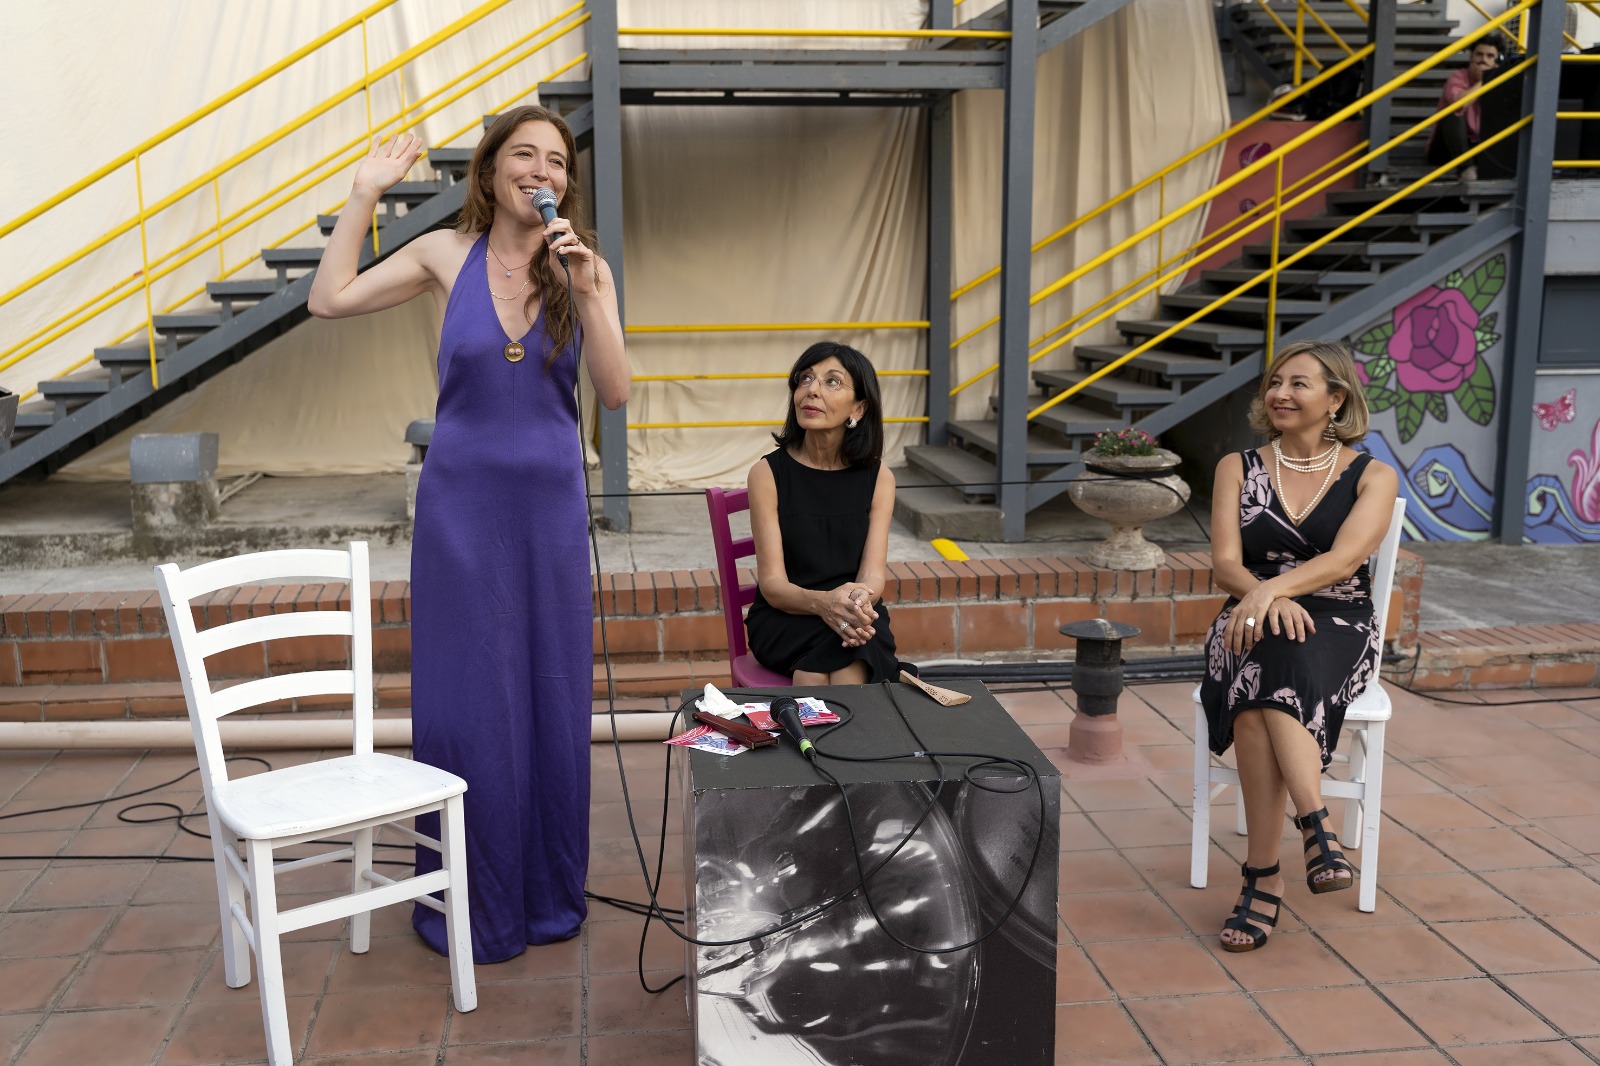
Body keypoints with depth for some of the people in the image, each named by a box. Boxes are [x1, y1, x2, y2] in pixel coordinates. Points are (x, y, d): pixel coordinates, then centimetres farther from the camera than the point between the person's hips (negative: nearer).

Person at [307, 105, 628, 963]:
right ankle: (471, 906, 21)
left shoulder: (587, 268, 1)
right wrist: (364, 195, -1)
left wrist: (587, 292, -19)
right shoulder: (448, 254, 0)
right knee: (463, 701, 4)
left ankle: (549, 895, 27)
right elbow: (329, 300, 0)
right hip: (463, 498, -1)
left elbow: (614, 393, -9)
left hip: (549, 503, 1)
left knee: (552, 698, 9)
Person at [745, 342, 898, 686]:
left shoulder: (878, 478, 3)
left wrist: (859, 601, -32)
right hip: (783, 619, -1)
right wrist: (823, 603, -32)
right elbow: (772, 583, -10)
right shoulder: (768, 473, -4)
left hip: (860, 619, 1)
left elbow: (874, 573, -6)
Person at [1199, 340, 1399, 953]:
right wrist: (1268, 598, -22)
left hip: (1337, 627, -2)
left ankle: (1263, 873, -37)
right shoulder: (1238, 469, 12)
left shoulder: (1372, 476, 7)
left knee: (1261, 700, -35)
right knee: (1264, 679, -36)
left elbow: (1344, 558, -11)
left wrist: (1274, 588, -29)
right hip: (1252, 623, 2)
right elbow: (1225, 564, 0)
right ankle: (1314, 825, -38)